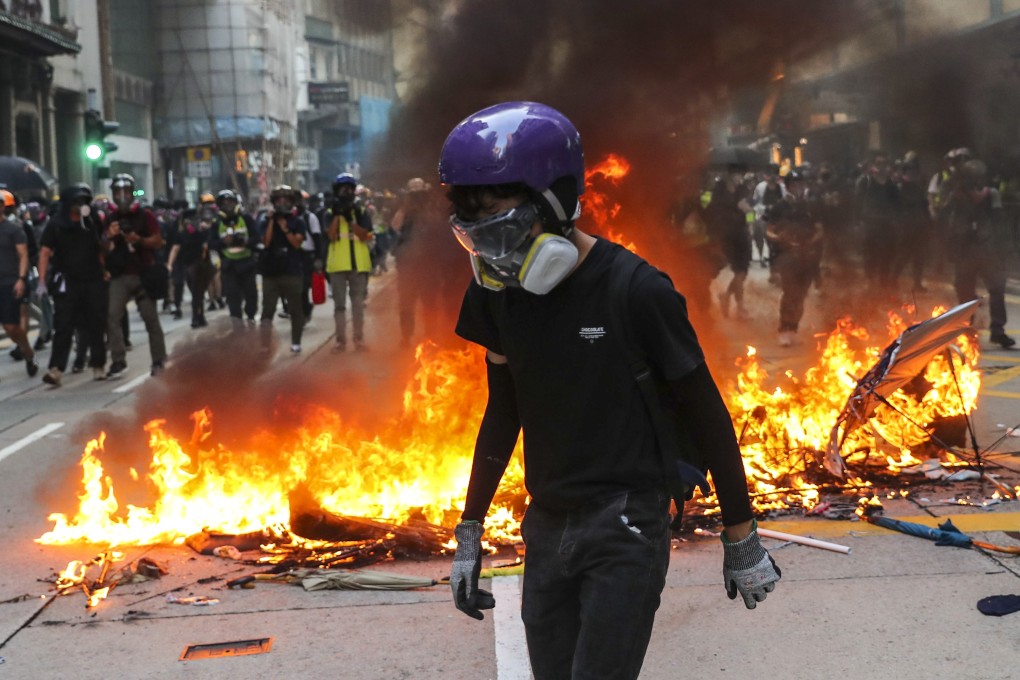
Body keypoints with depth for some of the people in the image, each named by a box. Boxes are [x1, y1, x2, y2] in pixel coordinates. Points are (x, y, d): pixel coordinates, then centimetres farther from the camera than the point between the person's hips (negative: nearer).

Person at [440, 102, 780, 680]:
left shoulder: (635, 291, -17)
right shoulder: (500, 292, 1)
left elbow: (706, 415, -8)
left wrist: (742, 538, -2)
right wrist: (470, 532, 15)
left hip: (625, 529, -6)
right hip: (547, 528, 6)